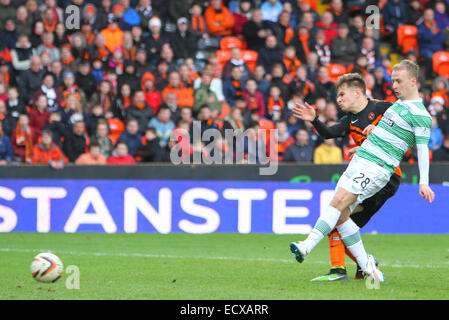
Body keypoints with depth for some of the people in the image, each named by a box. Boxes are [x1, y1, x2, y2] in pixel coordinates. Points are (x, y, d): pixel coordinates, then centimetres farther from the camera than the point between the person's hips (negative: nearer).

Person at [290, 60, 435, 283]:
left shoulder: (419, 114, -8)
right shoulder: (399, 104, 19)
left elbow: (422, 149, -13)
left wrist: (423, 182, -19)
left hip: (377, 168, -9)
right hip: (358, 162, 9)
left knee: (339, 202, -23)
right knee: (340, 214, -1)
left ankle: (307, 247, -29)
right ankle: (366, 265, 5)